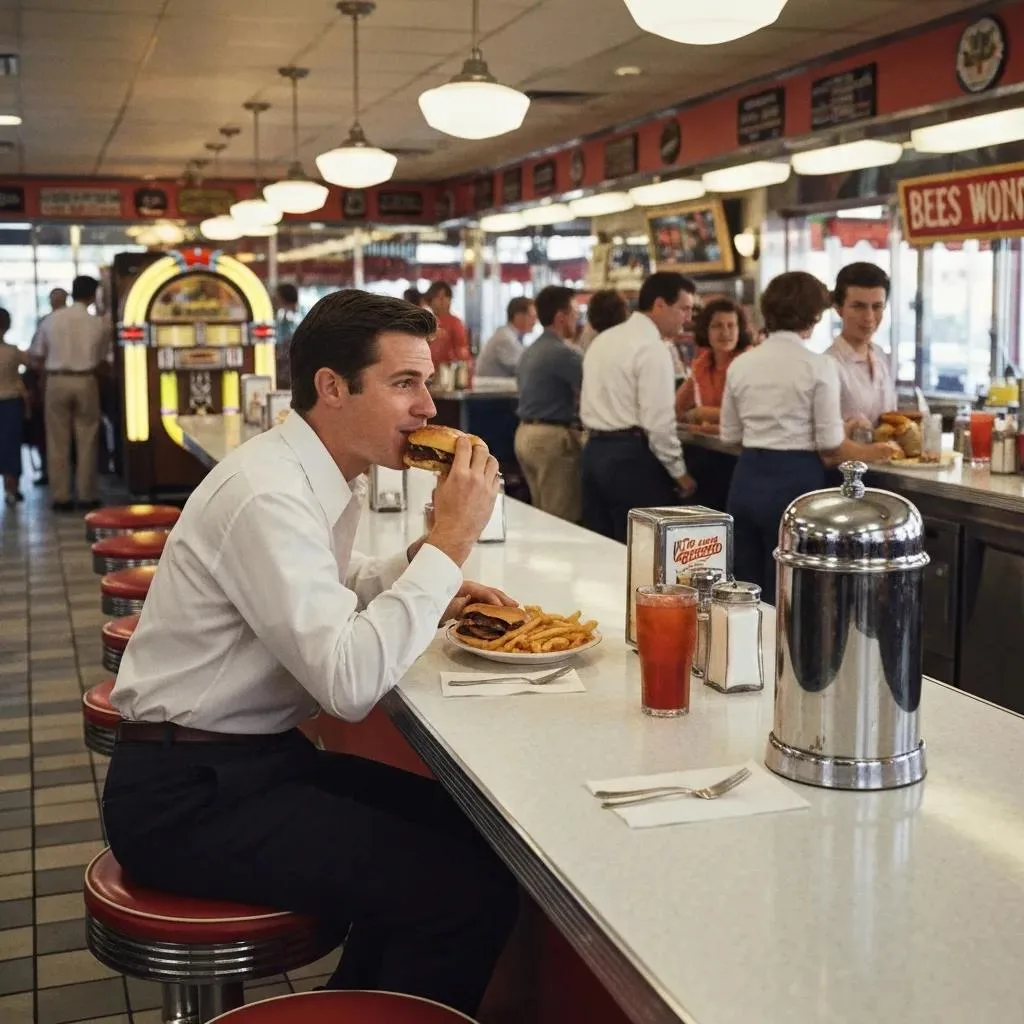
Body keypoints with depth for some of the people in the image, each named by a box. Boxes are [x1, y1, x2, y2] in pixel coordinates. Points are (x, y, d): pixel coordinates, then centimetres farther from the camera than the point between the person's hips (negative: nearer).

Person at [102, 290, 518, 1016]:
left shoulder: (324, 476, 6)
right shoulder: (266, 495, -23)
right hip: (188, 795, -10)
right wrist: (449, 542, -23)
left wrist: (428, 588, 7)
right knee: (472, 888, -17)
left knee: (466, 829, 8)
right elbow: (350, 683, -30)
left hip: (257, 755, 10)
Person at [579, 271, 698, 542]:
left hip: (594, 451, 9)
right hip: (631, 457, -9)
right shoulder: (652, 348, -13)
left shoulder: (602, 340, 14)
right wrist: (680, 473, -8)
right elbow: (658, 422, -17)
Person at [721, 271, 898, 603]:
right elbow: (830, 443, -9)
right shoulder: (819, 366, -9)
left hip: (747, 479, 5)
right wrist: (870, 453, 8)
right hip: (795, 480, -5)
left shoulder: (740, 364, 5)